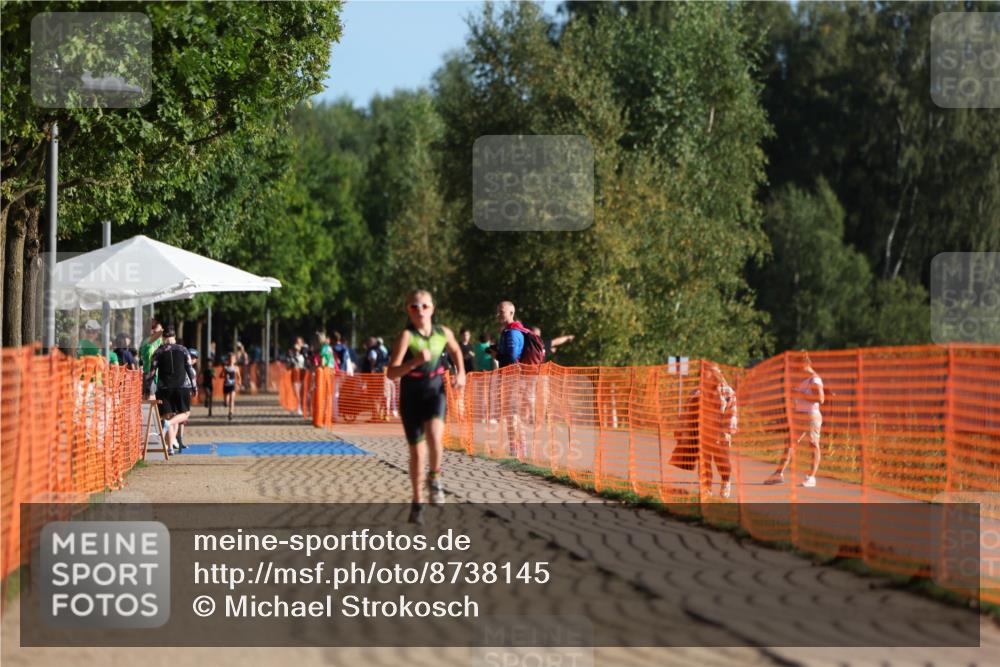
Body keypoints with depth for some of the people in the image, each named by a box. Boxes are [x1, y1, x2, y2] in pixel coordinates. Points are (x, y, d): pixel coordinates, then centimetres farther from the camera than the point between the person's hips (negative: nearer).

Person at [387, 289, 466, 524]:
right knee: (417, 451, 5)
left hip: (435, 393, 1)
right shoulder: (407, 336, -14)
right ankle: (417, 502, 24)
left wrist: (461, 372, 7)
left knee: (434, 436, -28)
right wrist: (416, 361, -35)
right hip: (411, 397, -1)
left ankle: (434, 479, 0)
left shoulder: (444, 333, -2)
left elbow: (455, 350, 23)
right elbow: (391, 373, -21)